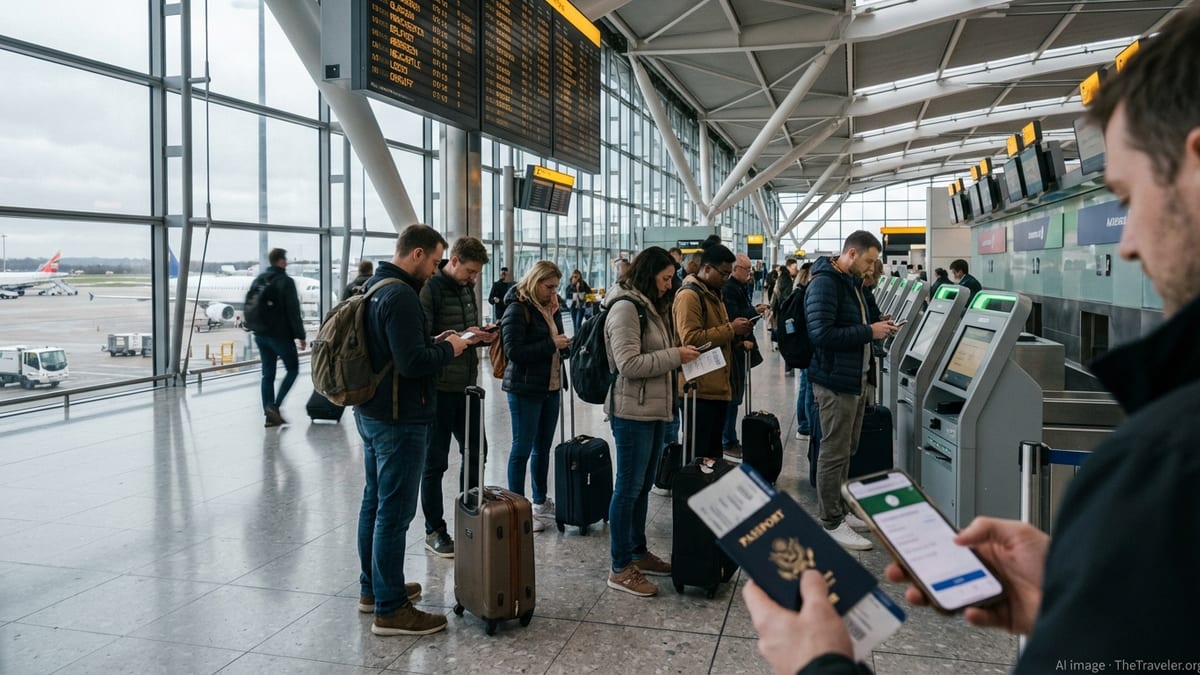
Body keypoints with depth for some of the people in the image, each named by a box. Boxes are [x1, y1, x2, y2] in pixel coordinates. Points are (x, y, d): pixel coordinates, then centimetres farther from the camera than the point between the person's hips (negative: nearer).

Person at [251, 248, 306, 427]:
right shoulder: (285, 281, -11)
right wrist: (300, 335, -11)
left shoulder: (258, 281, 12)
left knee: (268, 374, 10)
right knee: (292, 369, 7)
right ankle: (275, 405, -7)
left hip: (261, 335, 7)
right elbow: (293, 311, -15)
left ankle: (270, 415, 9)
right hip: (281, 335, -7)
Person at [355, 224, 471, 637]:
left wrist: (432, 342, 9)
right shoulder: (401, 296, -21)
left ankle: (372, 587, 32)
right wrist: (448, 349, -10)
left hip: (371, 413, 11)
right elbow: (413, 363, -26)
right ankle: (390, 610, 4)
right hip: (400, 420, -10)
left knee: (375, 501, 18)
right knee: (395, 511, -4)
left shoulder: (374, 286, 11)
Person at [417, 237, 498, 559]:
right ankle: (434, 532, 17)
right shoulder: (430, 289, -14)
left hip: (467, 386, 8)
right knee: (435, 462, 4)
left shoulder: (467, 289, 11)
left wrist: (483, 337, -1)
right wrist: (460, 337, -25)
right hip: (440, 389, -8)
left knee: (475, 452, 15)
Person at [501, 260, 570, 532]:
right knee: (522, 448, 1)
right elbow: (514, 351, -20)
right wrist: (551, 344, -20)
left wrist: (564, 346, 0)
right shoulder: (517, 309, -12)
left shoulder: (551, 308, 11)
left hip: (551, 387, 7)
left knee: (543, 447, 15)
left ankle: (540, 501, 27)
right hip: (526, 390, -7)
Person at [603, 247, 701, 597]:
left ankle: (638, 553, 30)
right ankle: (620, 568, 8)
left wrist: (681, 353, 6)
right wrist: (675, 355, -19)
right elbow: (629, 363, -22)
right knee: (628, 488, -2)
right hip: (633, 412, -9)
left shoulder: (652, 306, 16)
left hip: (654, 410, 9)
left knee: (643, 486, 18)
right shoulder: (626, 308, -15)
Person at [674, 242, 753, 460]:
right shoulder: (689, 295, -12)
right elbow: (690, 339, -22)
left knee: (713, 450, 15)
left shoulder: (712, 293, 20)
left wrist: (737, 332, 10)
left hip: (718, 387, 10)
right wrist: (730, 329, -16)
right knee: (698, 454, -5)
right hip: (700, 388, -10)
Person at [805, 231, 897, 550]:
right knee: (834, 453, -2)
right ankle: (832, 523, 8)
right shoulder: (824, 283, -18)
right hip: (835, 381, -10)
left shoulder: (852, 282, 14)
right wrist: (869, 332, -21)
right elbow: (822, 334, -25)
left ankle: (837, 509, 31)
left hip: (856, 378, 10)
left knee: (846, 450, 18)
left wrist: (877, 326, 4)